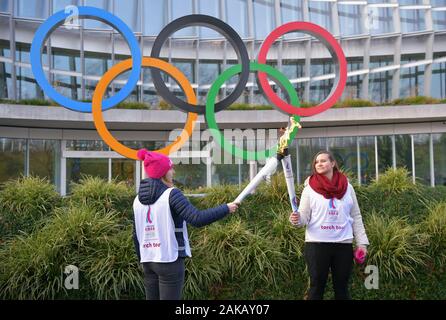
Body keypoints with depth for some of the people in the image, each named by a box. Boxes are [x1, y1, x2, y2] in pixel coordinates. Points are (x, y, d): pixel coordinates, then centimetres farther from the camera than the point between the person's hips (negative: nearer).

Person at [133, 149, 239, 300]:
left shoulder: (138, 199, 8)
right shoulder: (171, 194, -12)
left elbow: (136, 235, 13)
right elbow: (197, 219, -22)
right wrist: (226, 209, -11)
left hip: (148, 261, 7)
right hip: (170, 259, -7)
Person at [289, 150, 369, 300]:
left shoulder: (347, 187, 6)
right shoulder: (310, 188, 1)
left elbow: (356, 217, 9)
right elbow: (304, 217, -3)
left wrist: (361, 242, 3)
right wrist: (296, 219, -26)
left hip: (344, 244, 2)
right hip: (317, 244, -2)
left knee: (342, 287, 9)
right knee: (317, 286, 3)